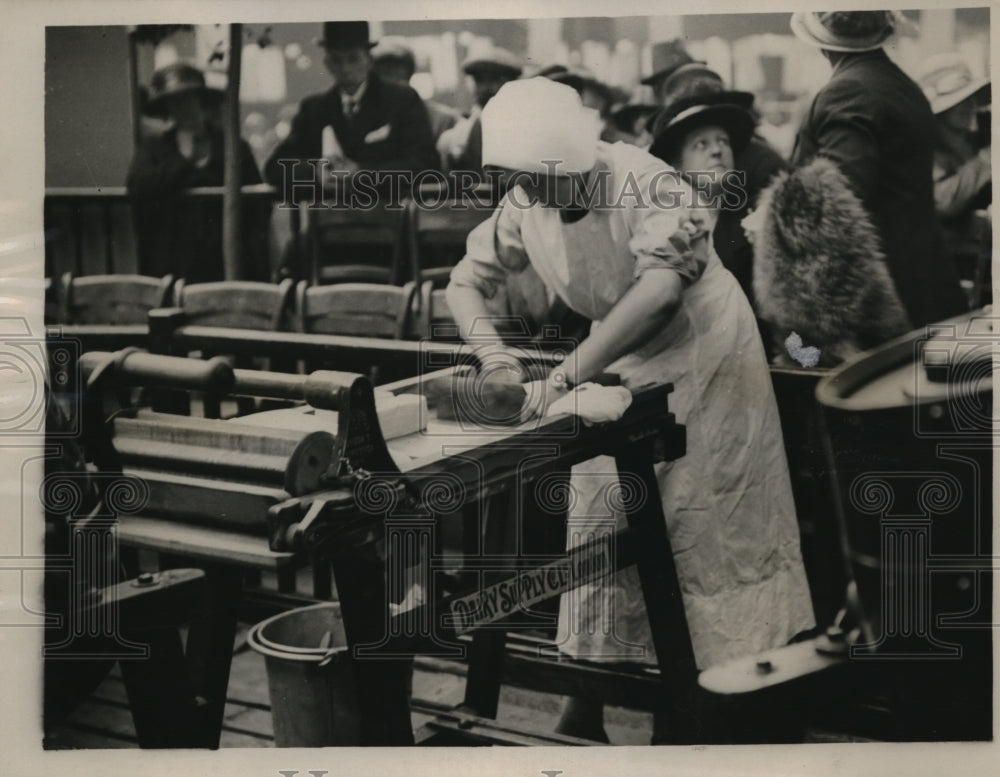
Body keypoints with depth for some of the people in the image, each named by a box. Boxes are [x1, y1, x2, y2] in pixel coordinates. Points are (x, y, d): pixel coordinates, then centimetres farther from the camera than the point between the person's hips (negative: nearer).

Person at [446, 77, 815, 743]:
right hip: (618, 358, 5)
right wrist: (490, 346, -23)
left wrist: (569, 374, -48)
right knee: (599, 518, 3)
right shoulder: (525, 204, -12)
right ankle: (586, 704, 9)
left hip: (701, 346, -5)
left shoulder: (647, 183, -30)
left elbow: (659, 288, -45)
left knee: (707, 519, -1)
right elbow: (467, 282, -1)